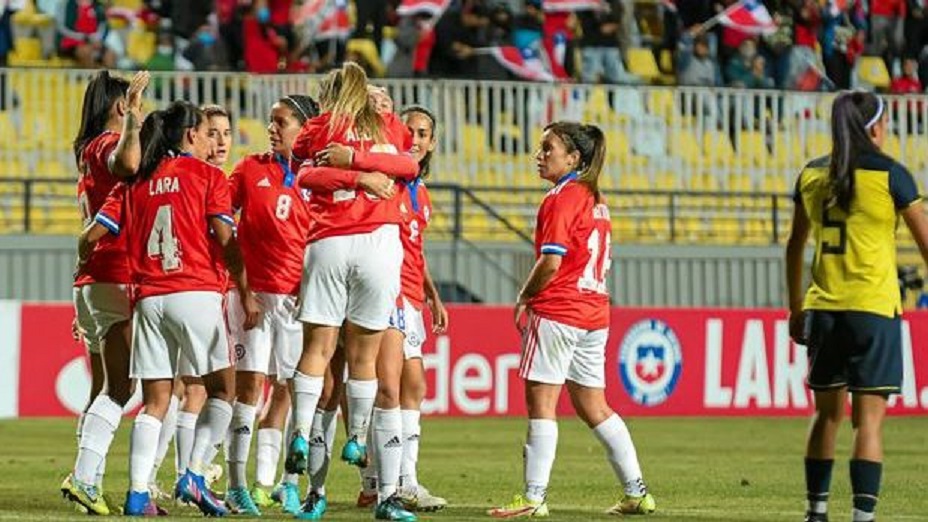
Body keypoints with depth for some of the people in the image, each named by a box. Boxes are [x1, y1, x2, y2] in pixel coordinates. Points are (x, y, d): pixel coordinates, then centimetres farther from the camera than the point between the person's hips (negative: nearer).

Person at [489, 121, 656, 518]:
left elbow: (550, 263, -18)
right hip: (594, 311, 9)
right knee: (594, 408, 14)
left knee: (541, 403, -6)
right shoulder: (595, 199, 16)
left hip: (557, 311, -9)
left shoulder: (561, 199, -11)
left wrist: (523, 299, -4)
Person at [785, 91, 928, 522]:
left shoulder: (811, 175, 8)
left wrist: (796, 306, 25)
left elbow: (794, 246, 16)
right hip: (873, 309, -5)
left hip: (823, 308, 5)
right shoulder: (890, 175, -6)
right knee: (869, 418, -5)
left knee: (827, 414, 16)